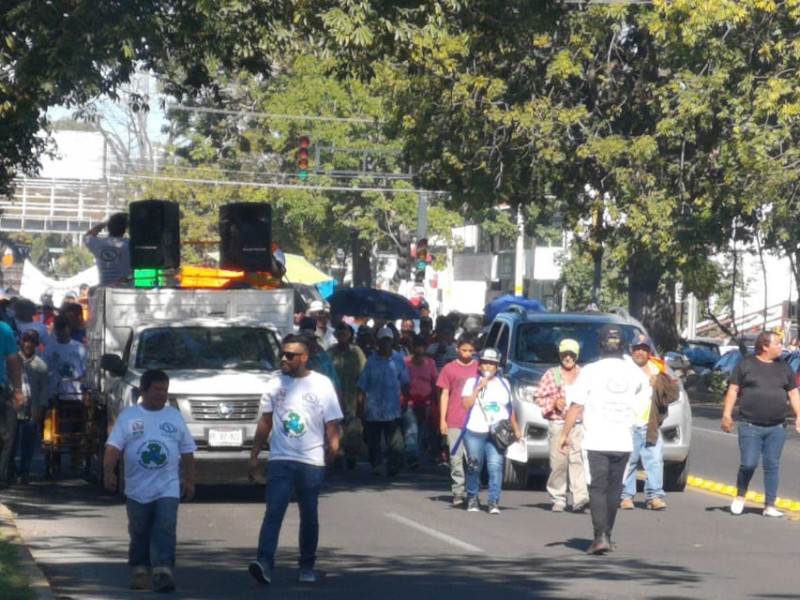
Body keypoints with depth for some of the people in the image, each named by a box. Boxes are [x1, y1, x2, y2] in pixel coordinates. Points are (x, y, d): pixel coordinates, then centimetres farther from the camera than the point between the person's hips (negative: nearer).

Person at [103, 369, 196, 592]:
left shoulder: (174, 416, 9)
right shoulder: (128, 416, 1)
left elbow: (187, 452, 13)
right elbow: (113, 446, -7)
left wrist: (189, 480, 9)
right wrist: (108, 472, -21)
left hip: (168, 488, 0)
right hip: (137, 490, 0)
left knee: (165, 530, -11)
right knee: (139, 534, 9)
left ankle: (163, 572, -16)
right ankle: (138, 572, 22)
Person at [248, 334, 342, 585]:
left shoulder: (321, 384, 1)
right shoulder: (275, 385, 9)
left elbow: (332, 421, -1)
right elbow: (265, 422, 13)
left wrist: (334, 442, -17)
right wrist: (254, 456, 10)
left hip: (311, 461, -1)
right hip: (280, 460, 1)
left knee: (309, 516, 7)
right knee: (273, 512, -13)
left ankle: (307, 567, 19)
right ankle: (264, 563, -23)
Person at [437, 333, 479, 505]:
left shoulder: (479, 368, 7)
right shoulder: (449, 369, 5)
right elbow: (444, 394, 7)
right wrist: (442, 419, 1)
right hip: (454, 423, 0)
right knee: (456, 459, 0)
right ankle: (458, 493, 3)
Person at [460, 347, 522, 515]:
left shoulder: (503, 384, 17)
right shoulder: (472, 382, 8)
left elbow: (510, 409, 21)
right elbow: (466, 404, -5)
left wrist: (516, 430, 19)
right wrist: (479, 388, -11)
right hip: (475, 432, -1)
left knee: (495, 466, -12)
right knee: (474, 467, 1)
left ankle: (494, 501, -12)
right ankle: (472, 498, 17)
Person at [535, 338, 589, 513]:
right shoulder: (551, 374, 7)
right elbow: (539, 397, 8)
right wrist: (554, 402, -8)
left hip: (579, 425, 1)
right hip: (558, 424, -1)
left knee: (578, 460, -13)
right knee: (558, 462, -3)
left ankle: (580, 498, -21)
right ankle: (558, 499, 8)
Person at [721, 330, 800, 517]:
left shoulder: (784, 368, 12)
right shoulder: (746, 365, 2)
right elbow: (733, 390, 2)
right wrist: (726, 414, -5)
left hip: (776, 429, 3)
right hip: (750, 426, -3)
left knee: (772, 466, 3)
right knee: (748, 464, -8)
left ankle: (770, 506, 8)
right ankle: (740, 496, 17)